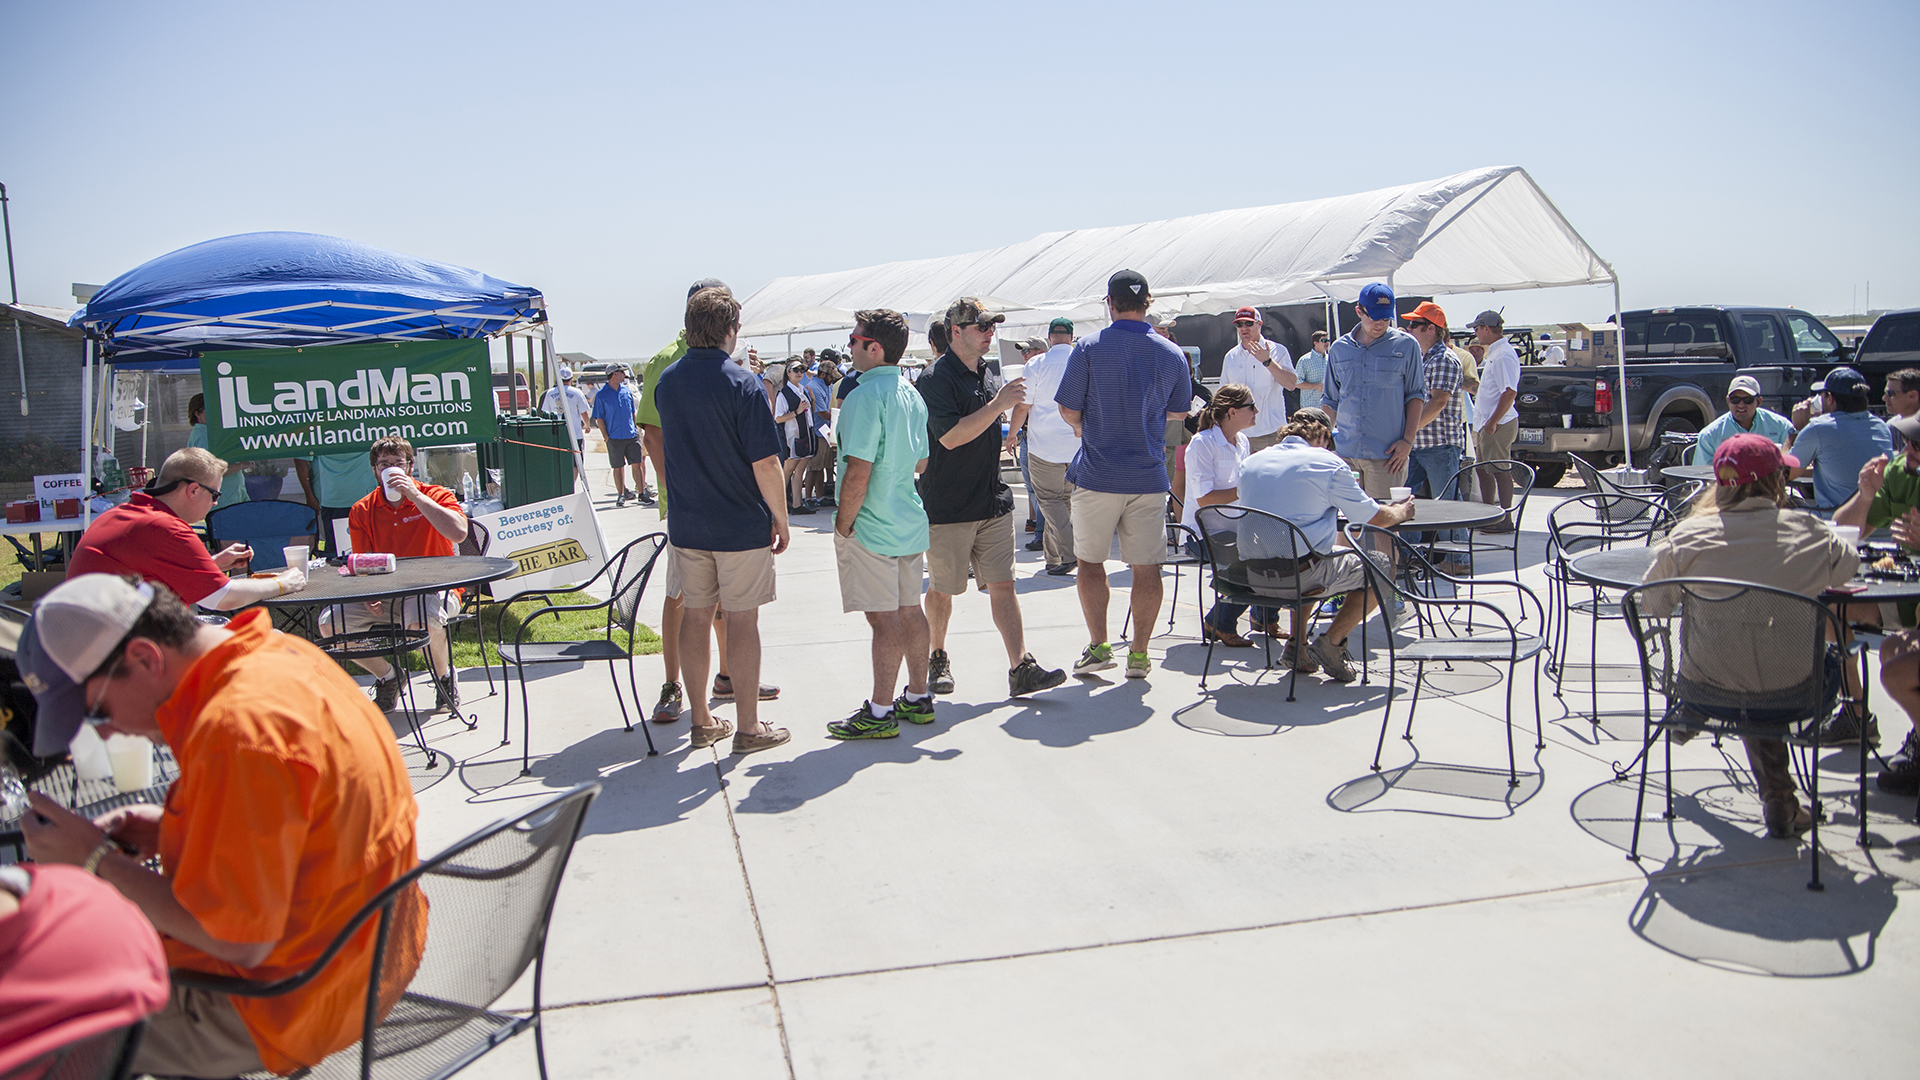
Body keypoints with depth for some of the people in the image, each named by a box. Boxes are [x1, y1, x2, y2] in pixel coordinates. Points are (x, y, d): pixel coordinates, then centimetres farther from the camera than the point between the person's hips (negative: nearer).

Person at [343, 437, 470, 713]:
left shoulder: (436, 496, -5)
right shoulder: (362, 511, 6)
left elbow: (459, 533, -25)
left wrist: (415, 495, -23)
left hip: (433, 589, -5)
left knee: (422, 619, -38)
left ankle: (445, 680, -5)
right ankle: (387, 677, 10)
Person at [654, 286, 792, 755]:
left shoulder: (667, 381, 3)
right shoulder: (742, 383, -15)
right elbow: (765, 463, -16)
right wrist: (781, 519, -6)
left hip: (686, 524, 5)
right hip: (742, 525, -5)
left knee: (695, 616, 12)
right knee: (742, 620, 3)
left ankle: (701, 721, 21)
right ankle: (748, 727, 11)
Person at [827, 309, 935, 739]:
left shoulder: (865, 396, -18)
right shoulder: (913, 395, 9)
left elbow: (859, 470, -22)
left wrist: (843, 523, -13)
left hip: (871, 526, -8)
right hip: (910, 521, 9)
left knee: (884, 618, -3)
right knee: (909, 610, 15)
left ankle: (880, 713, 5)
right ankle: (918, 698, 25)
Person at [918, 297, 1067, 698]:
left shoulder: (985, 375, 14)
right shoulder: (936, 379, -12)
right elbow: (950, 436, -24)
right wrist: (998, 404, -25)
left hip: (992, 502, 6)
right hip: (948, 506, -6)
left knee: (1002, 584, 0)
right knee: (942, 590, 7)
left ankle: (1021, 668, -3)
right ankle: (938, 660, 27)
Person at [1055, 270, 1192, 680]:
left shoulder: (1088, 347, -8)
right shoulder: (1171, 353, 1)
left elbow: (1068, 410, -6)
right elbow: (1178, 412, 13)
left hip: (1098, 476, -2)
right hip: (1149, 477, 2)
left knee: (1090, 561, 13)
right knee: (1146, 567, 8)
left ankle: (1098, 646, 11)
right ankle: (1139, 653, 11)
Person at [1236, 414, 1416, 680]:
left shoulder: (1250, 462, 12)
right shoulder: (1329, 463, -3)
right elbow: (1377, 518, 3)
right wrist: (1402, 511, 25)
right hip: (1300, 574, -6)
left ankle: (1297, 647, 25)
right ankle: (1330, 642, 6)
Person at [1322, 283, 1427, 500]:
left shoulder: (1405, 345, 4)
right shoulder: (1338, 349, 11)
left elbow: (1416, 395, 6)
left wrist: (1408, 440, -4)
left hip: (1387, 453, -2)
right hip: (1344, 452, 3)